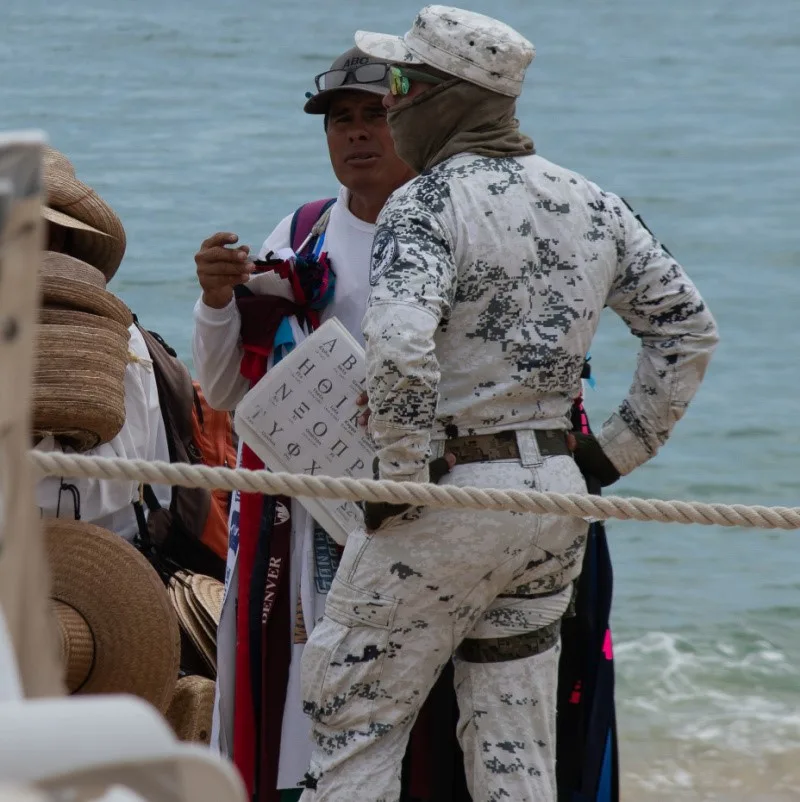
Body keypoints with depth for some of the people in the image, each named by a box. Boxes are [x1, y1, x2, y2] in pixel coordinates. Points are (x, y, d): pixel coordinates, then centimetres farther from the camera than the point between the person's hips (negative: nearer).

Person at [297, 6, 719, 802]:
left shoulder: (425, 205, -14)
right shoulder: (590, 204, 8)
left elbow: (398, 350, -29)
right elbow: (688, 328, 15)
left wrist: (401, 476, -17)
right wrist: (613, 452, 16)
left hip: (449, 497, -7)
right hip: (556, 497, 7)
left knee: (354, 719, 3)